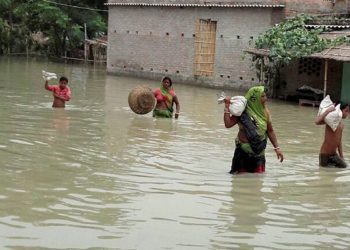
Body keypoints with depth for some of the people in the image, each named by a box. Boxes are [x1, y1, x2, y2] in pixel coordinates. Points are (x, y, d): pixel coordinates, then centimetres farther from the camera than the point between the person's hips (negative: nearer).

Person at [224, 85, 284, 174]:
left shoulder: (265, 112, 2)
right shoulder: (243, 111, -11)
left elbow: (270, 131, 11)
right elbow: (228, 124, -18)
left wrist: (277, 148, 9)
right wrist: (227, 107, -22)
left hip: (259, 152, 4)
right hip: (244, 151, -4)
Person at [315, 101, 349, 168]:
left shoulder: (341, 125, 8)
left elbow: (339, 141, 15)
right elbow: (317, 122, -33)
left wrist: (341, 156, 15)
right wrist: (327, 111, -32)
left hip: (334, 153, 7)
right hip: (324, 153, -7)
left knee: (343, 165, 1)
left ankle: (330, 160, 22)